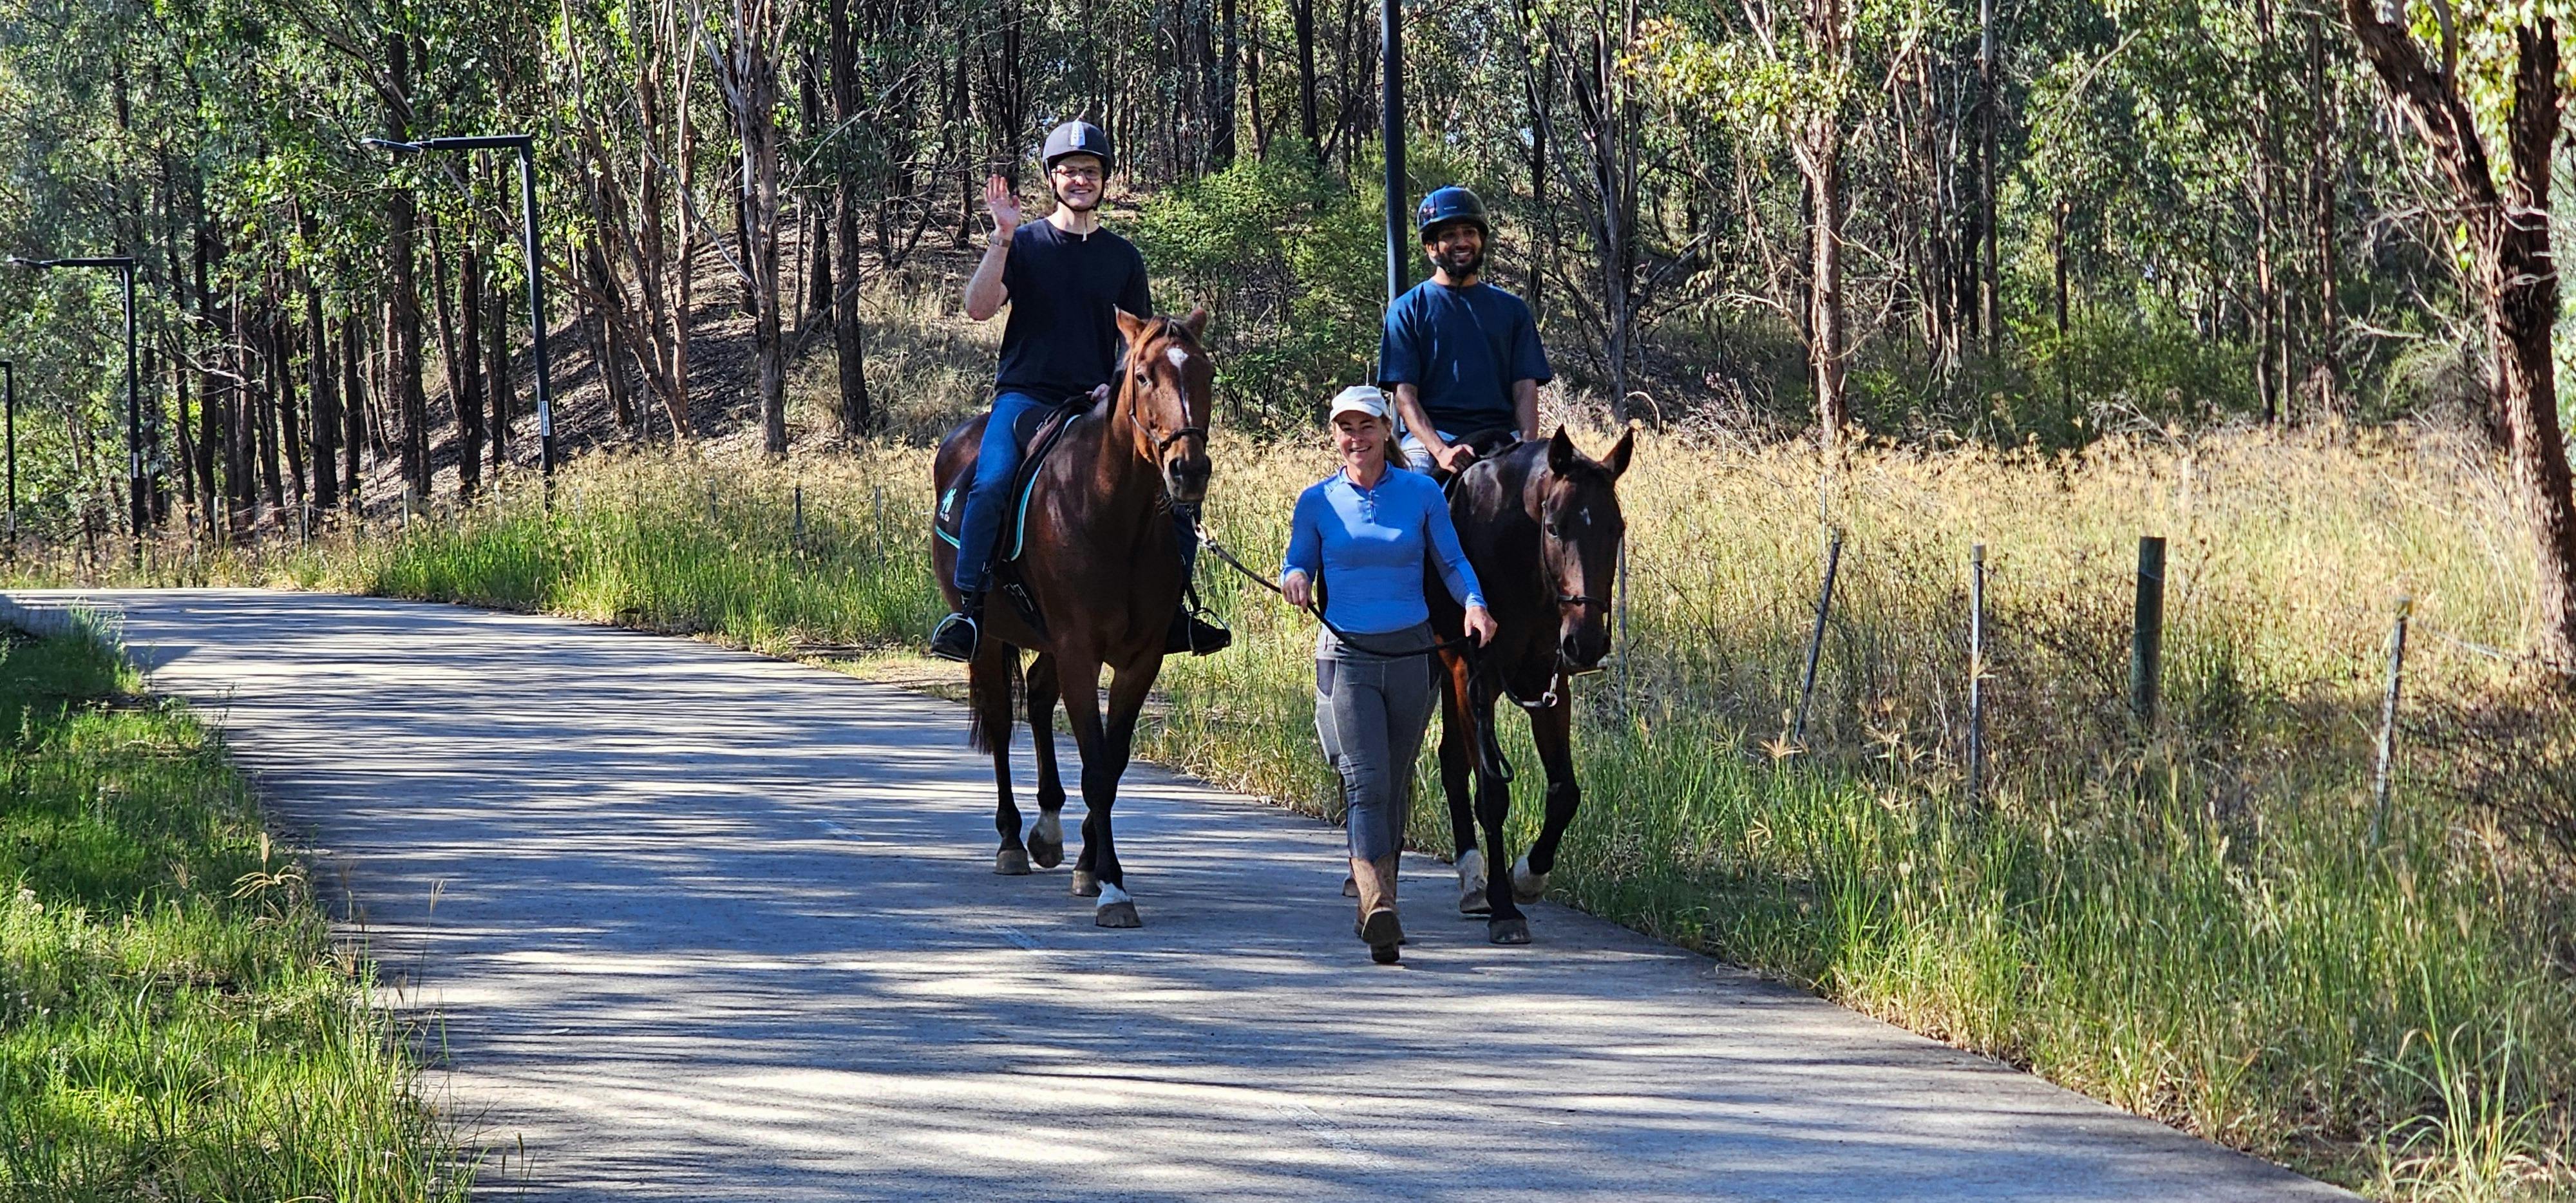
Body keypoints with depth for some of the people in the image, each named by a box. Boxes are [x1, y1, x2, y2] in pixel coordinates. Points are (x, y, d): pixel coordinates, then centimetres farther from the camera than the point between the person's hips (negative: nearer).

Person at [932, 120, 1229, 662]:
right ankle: (970, 610, -29)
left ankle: (1169, 612, 5)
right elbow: (979, 308, -7)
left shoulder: (1123, 257, 14)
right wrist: (1002, 239, -16)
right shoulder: (1026, 244, 6)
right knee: (992, 483, -30)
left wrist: (1119, 387, -5)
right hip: (1025, 396, -3)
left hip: (1100, 406, 3)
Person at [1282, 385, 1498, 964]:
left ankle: (1376, 893, 28)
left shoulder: (1423, 494, 2)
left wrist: (1474, 603, -12)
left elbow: (1452, 561, 7)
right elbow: (1297, 563, 10)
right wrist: (1296, 580, -13)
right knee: (1366, 782, -16)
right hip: (1346, 659, -2)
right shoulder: (1317, 502, 2)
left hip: (1412, 657, 2)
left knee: (1395, 786, 12)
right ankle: (1378, 908, -27)